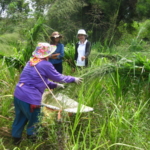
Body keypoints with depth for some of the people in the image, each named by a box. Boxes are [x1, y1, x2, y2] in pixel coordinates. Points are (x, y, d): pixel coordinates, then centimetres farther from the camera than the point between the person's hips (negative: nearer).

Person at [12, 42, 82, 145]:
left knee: (20, 118, 23)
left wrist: (55, 85, 24)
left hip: (18, 94, 8)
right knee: (34, 120, 14)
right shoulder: (45, 65, -13)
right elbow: (59, 77, -2)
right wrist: (73, 79, 12)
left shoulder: (31, 62, 13)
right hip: (30, 98, -8)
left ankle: (16, 138, 36)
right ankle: (32, 137, 31)